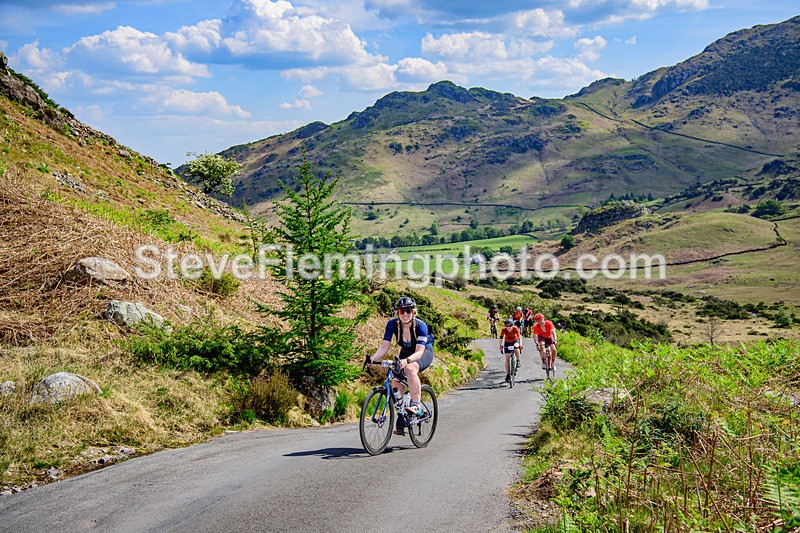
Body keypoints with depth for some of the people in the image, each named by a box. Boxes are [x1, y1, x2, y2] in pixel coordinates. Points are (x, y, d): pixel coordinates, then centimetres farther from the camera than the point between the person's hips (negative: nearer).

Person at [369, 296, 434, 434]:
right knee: (396, 379, -11)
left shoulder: (420, 326, -30)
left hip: (425, 352, -5)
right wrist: (373, 357, -39)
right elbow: (384, 346, -20)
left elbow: (419, 351, -37)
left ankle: (416, 406, -34)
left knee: (410, 369, -36)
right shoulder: (392, 324, -19)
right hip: (406, 353, 5)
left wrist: (407, 360, -57)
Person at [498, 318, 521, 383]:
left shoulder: (515, 328, -29)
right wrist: (501, 345, -44)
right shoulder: (503, 330, -26)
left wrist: (520, 344, -48)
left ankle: (518, 361, -16)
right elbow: (501, 338, -27)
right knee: (507, 359, -7)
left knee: (516, 347, -38)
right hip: (507, 342, 1)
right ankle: (508, 374, 2)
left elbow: (519, 337, -32)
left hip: (515, 340, -1)